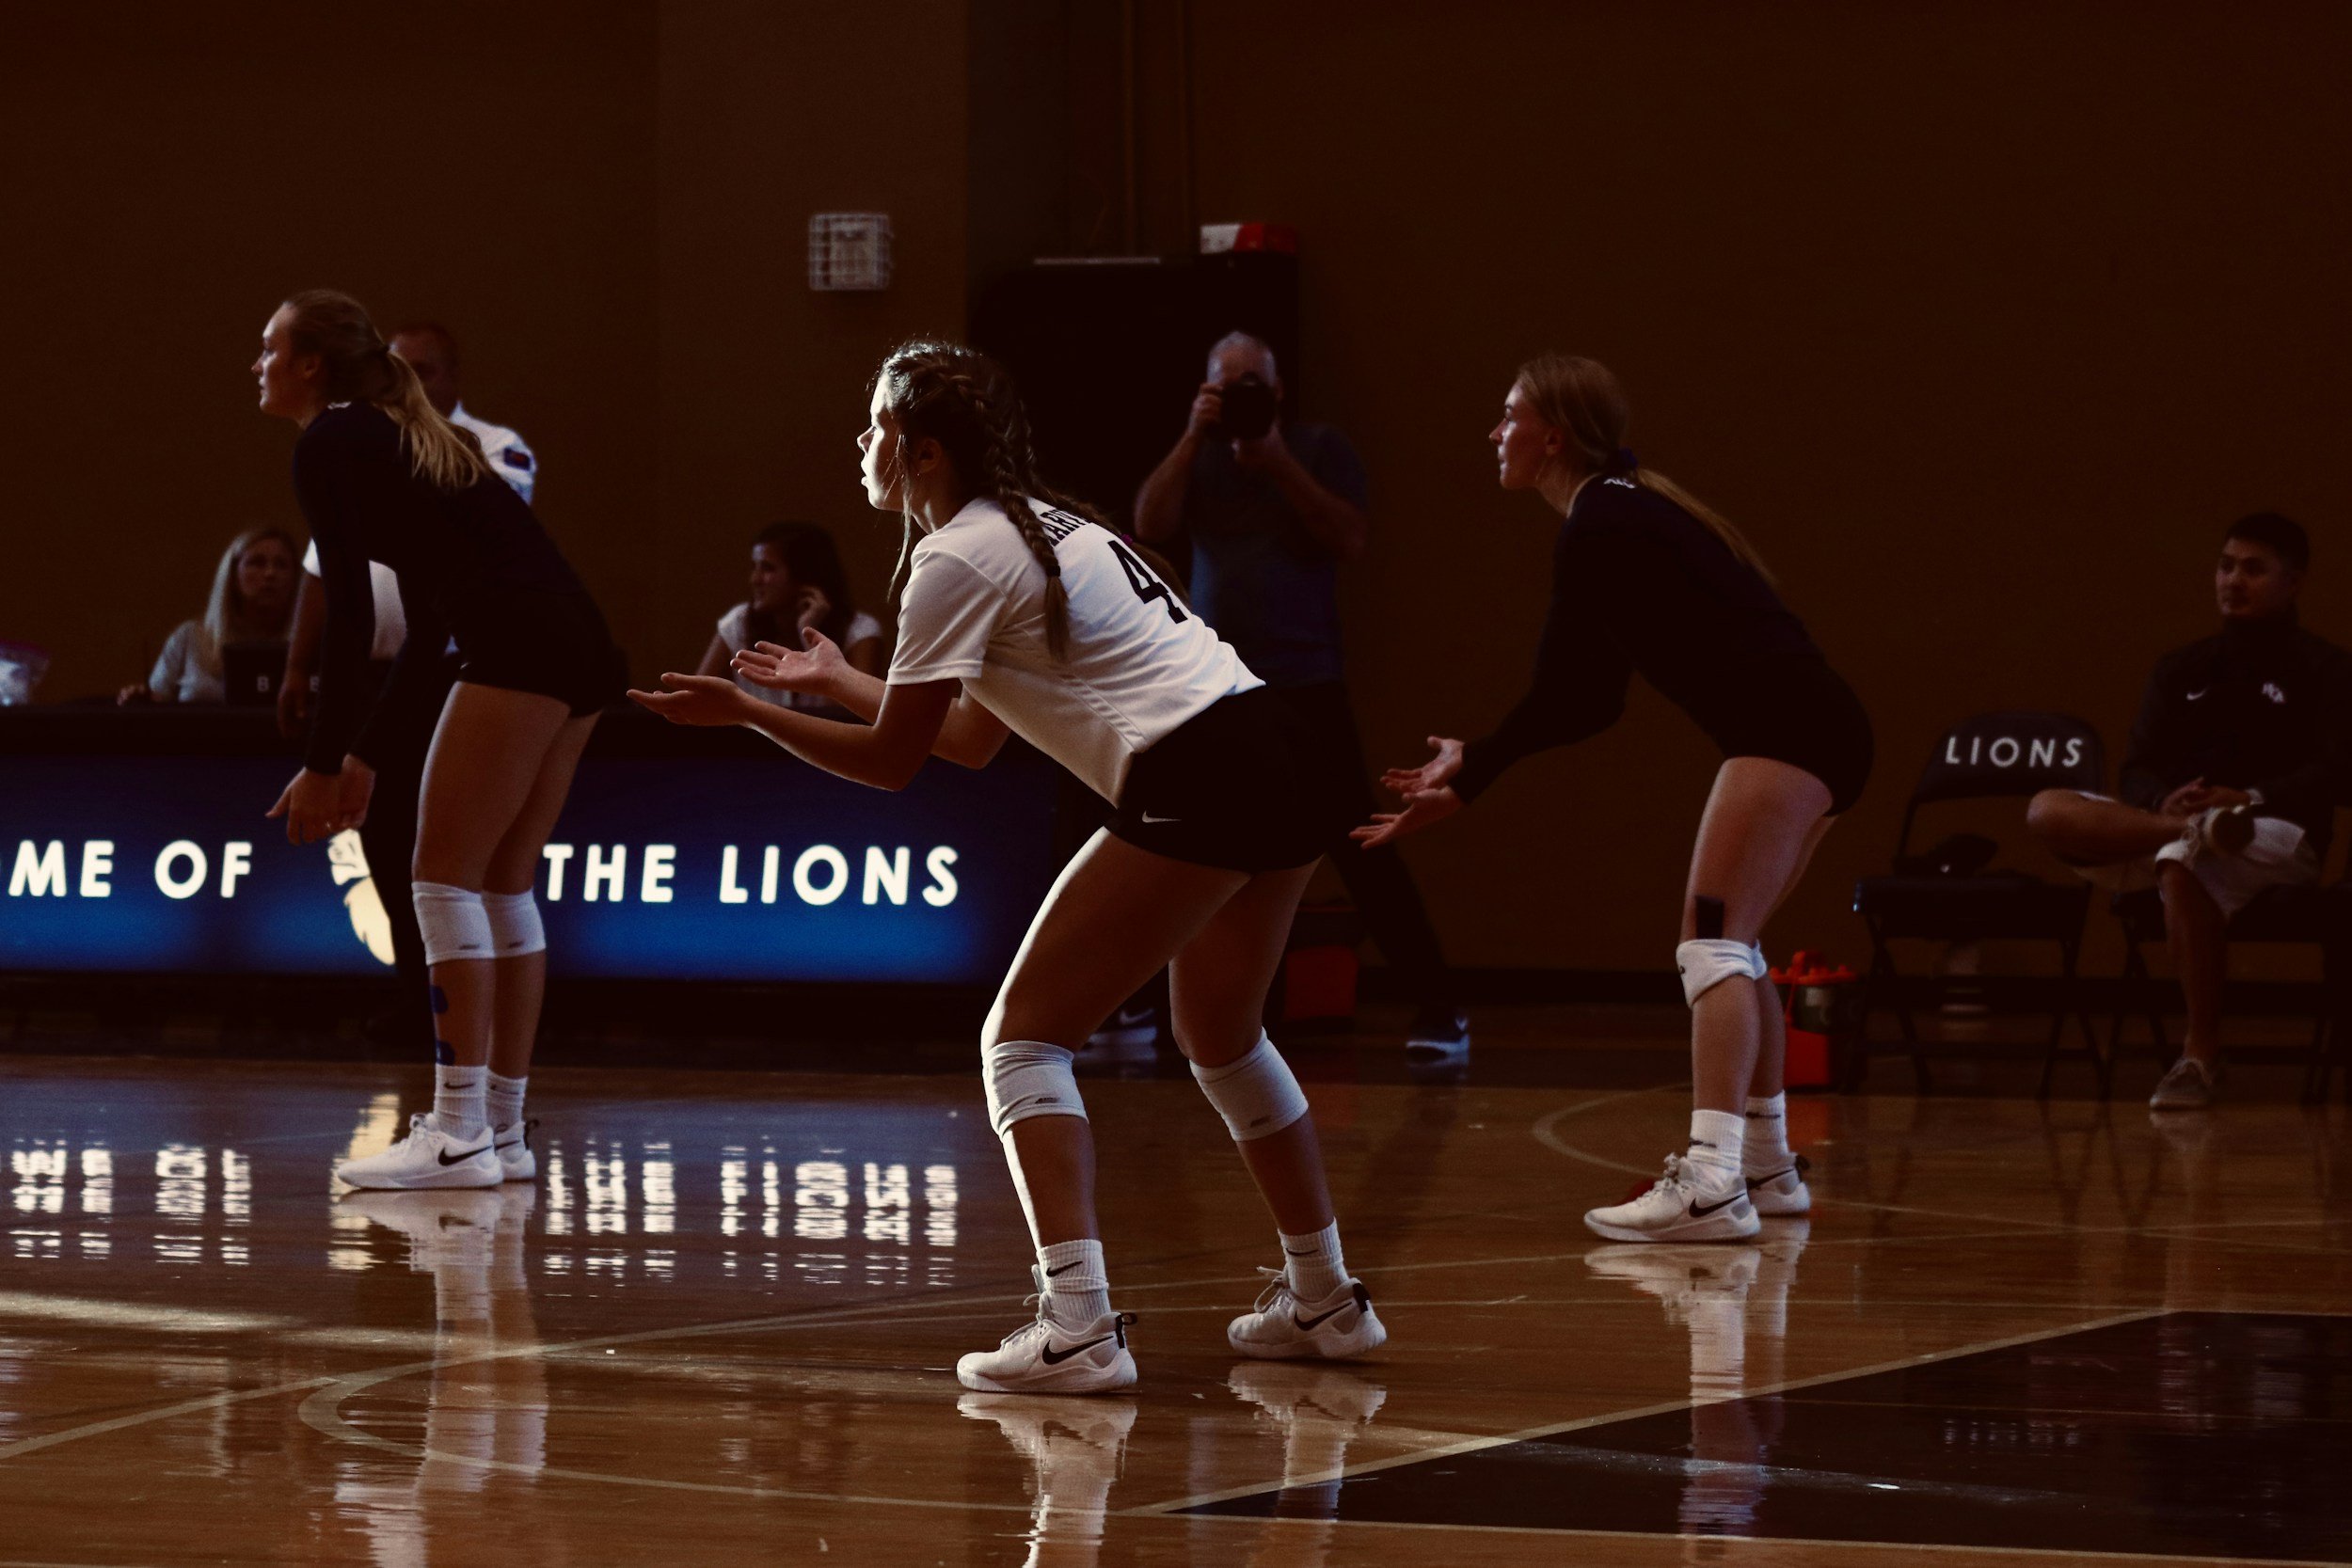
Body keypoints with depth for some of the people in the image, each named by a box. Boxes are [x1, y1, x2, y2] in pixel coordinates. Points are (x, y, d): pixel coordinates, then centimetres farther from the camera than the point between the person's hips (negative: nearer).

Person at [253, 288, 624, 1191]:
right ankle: (503, 1130, 14)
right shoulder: (406, 439, 27)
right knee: (505, 883, 12)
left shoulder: (330, 445, 0)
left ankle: (460, 1133, -12)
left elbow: (350, 616, -8)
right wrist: (366, 755, 29)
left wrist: (324, 764, -4)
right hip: (582, 649, 9)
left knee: (445, 874, -7)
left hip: (520, 644, -9)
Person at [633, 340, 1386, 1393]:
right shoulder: (1041, 524, 23)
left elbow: (889, 763, -2)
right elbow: (973, 741, 29)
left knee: (1024, 1036, -4)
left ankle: (1077, 1327, -18)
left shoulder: (957, 559, -5)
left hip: (1190, 789, -9)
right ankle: (1323, 1300, 35)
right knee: (1222, 1041, 27)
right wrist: (836, 679, 35)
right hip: (1273, 763, 9)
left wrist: (745, 713, 7)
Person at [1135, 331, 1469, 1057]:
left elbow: (1351, 539, -9)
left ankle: (1437, 1006, -9)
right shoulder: (1196, 458, 12)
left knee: (1361, 851, -9)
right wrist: (1195, 437, -9)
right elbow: (1150, 526, -4)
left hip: (1305, 686, -3)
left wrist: (1278, 463, -15)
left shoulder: (1320, 447, 4)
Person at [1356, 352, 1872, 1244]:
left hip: (1782, 729, -10)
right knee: (1728, 949, 19)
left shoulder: (1599, 528, -10)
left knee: (1711, 943, -17)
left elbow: (1561, 700, -11)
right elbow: (1589, 702, 23)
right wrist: (1472, 769, 25)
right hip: (1818, 731, 10)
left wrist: (1463, 786, -3)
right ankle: (1766, 1168, 28)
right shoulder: (1625, 512, 20)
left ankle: (1710, 1182, -29)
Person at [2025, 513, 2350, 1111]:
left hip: (2280, 837, -5)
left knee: (2180, 864, -41)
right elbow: (2138, 770, 10)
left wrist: (2250, 797, -24)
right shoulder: (2181, 669, 21)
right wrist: (2167, 803, -15)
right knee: (2048, 810, -22)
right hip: (2159, 818, 5)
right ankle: (2204, 829, -39)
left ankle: (2201, 1056, -33)